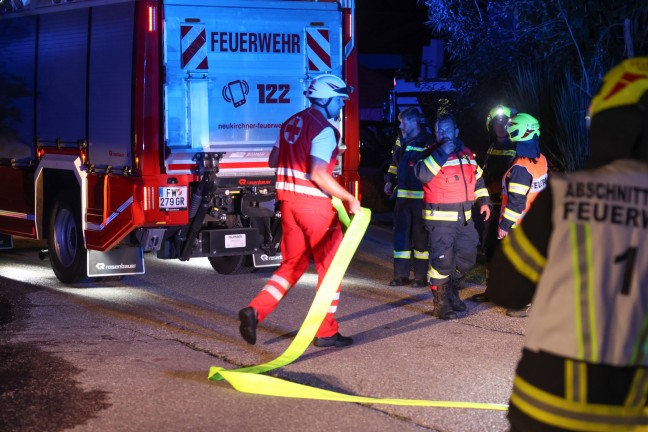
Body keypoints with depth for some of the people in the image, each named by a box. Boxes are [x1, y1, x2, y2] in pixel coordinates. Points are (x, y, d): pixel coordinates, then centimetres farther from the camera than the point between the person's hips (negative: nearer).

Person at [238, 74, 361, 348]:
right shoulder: (324, 130, -13)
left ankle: (255, 310, -1)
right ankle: (326, 332, 10)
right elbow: (318, 174, -23)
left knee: (293, 264, 16)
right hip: (315, 203, -7)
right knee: (329, 266, 6)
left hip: (288, 201, 7)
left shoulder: (291, 123, 12)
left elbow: (273, 161, 20)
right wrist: (349, 199, -18)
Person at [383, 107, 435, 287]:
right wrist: (390, 181, 12)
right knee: (401, 234, 8)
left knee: (420, 235, 1)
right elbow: (395, 162, 23)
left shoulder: (428, 143, -11)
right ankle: (401, 275, 15)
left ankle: (421, 276, 9)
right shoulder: (402, 141, 12)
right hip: (402, 196, 7)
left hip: (421, 198, -7)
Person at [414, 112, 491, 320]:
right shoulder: (431, 155, -7)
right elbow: (422, 173, -27)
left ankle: (451, 290, 36)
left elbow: (477, 178, 23)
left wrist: (483, 201, 13)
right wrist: (442, 153, -27)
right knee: (442, 260, -7)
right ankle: (441, 303, 5)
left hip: (464, 217, 7)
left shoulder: (466, 154, 12)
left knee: (467, 257, 15)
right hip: (440, 218, -6)